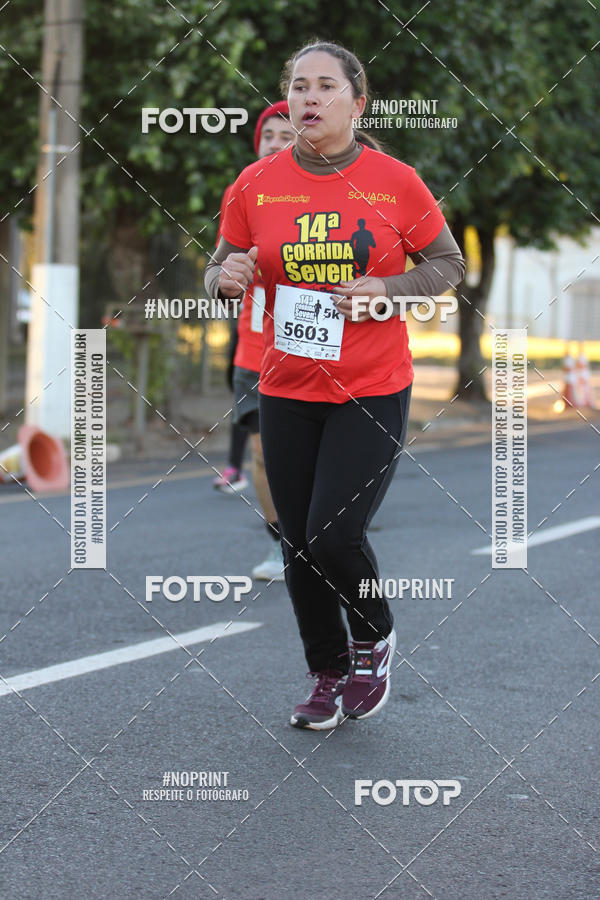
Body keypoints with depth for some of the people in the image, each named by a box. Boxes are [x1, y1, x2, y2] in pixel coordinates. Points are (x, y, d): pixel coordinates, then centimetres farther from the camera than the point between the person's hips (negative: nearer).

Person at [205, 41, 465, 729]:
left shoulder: (395, 182, -5)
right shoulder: (255, 185, 0)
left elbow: (448, 263, 6)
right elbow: (221, 273, 11)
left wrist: (388, 291, -12)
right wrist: (227, 277, -13)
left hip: (373, 393, -3)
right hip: (286, 394, 3)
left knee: (334, 536, -13)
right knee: (299, 546, 9)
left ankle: (375, 639, 18)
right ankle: (329, 673, 30)